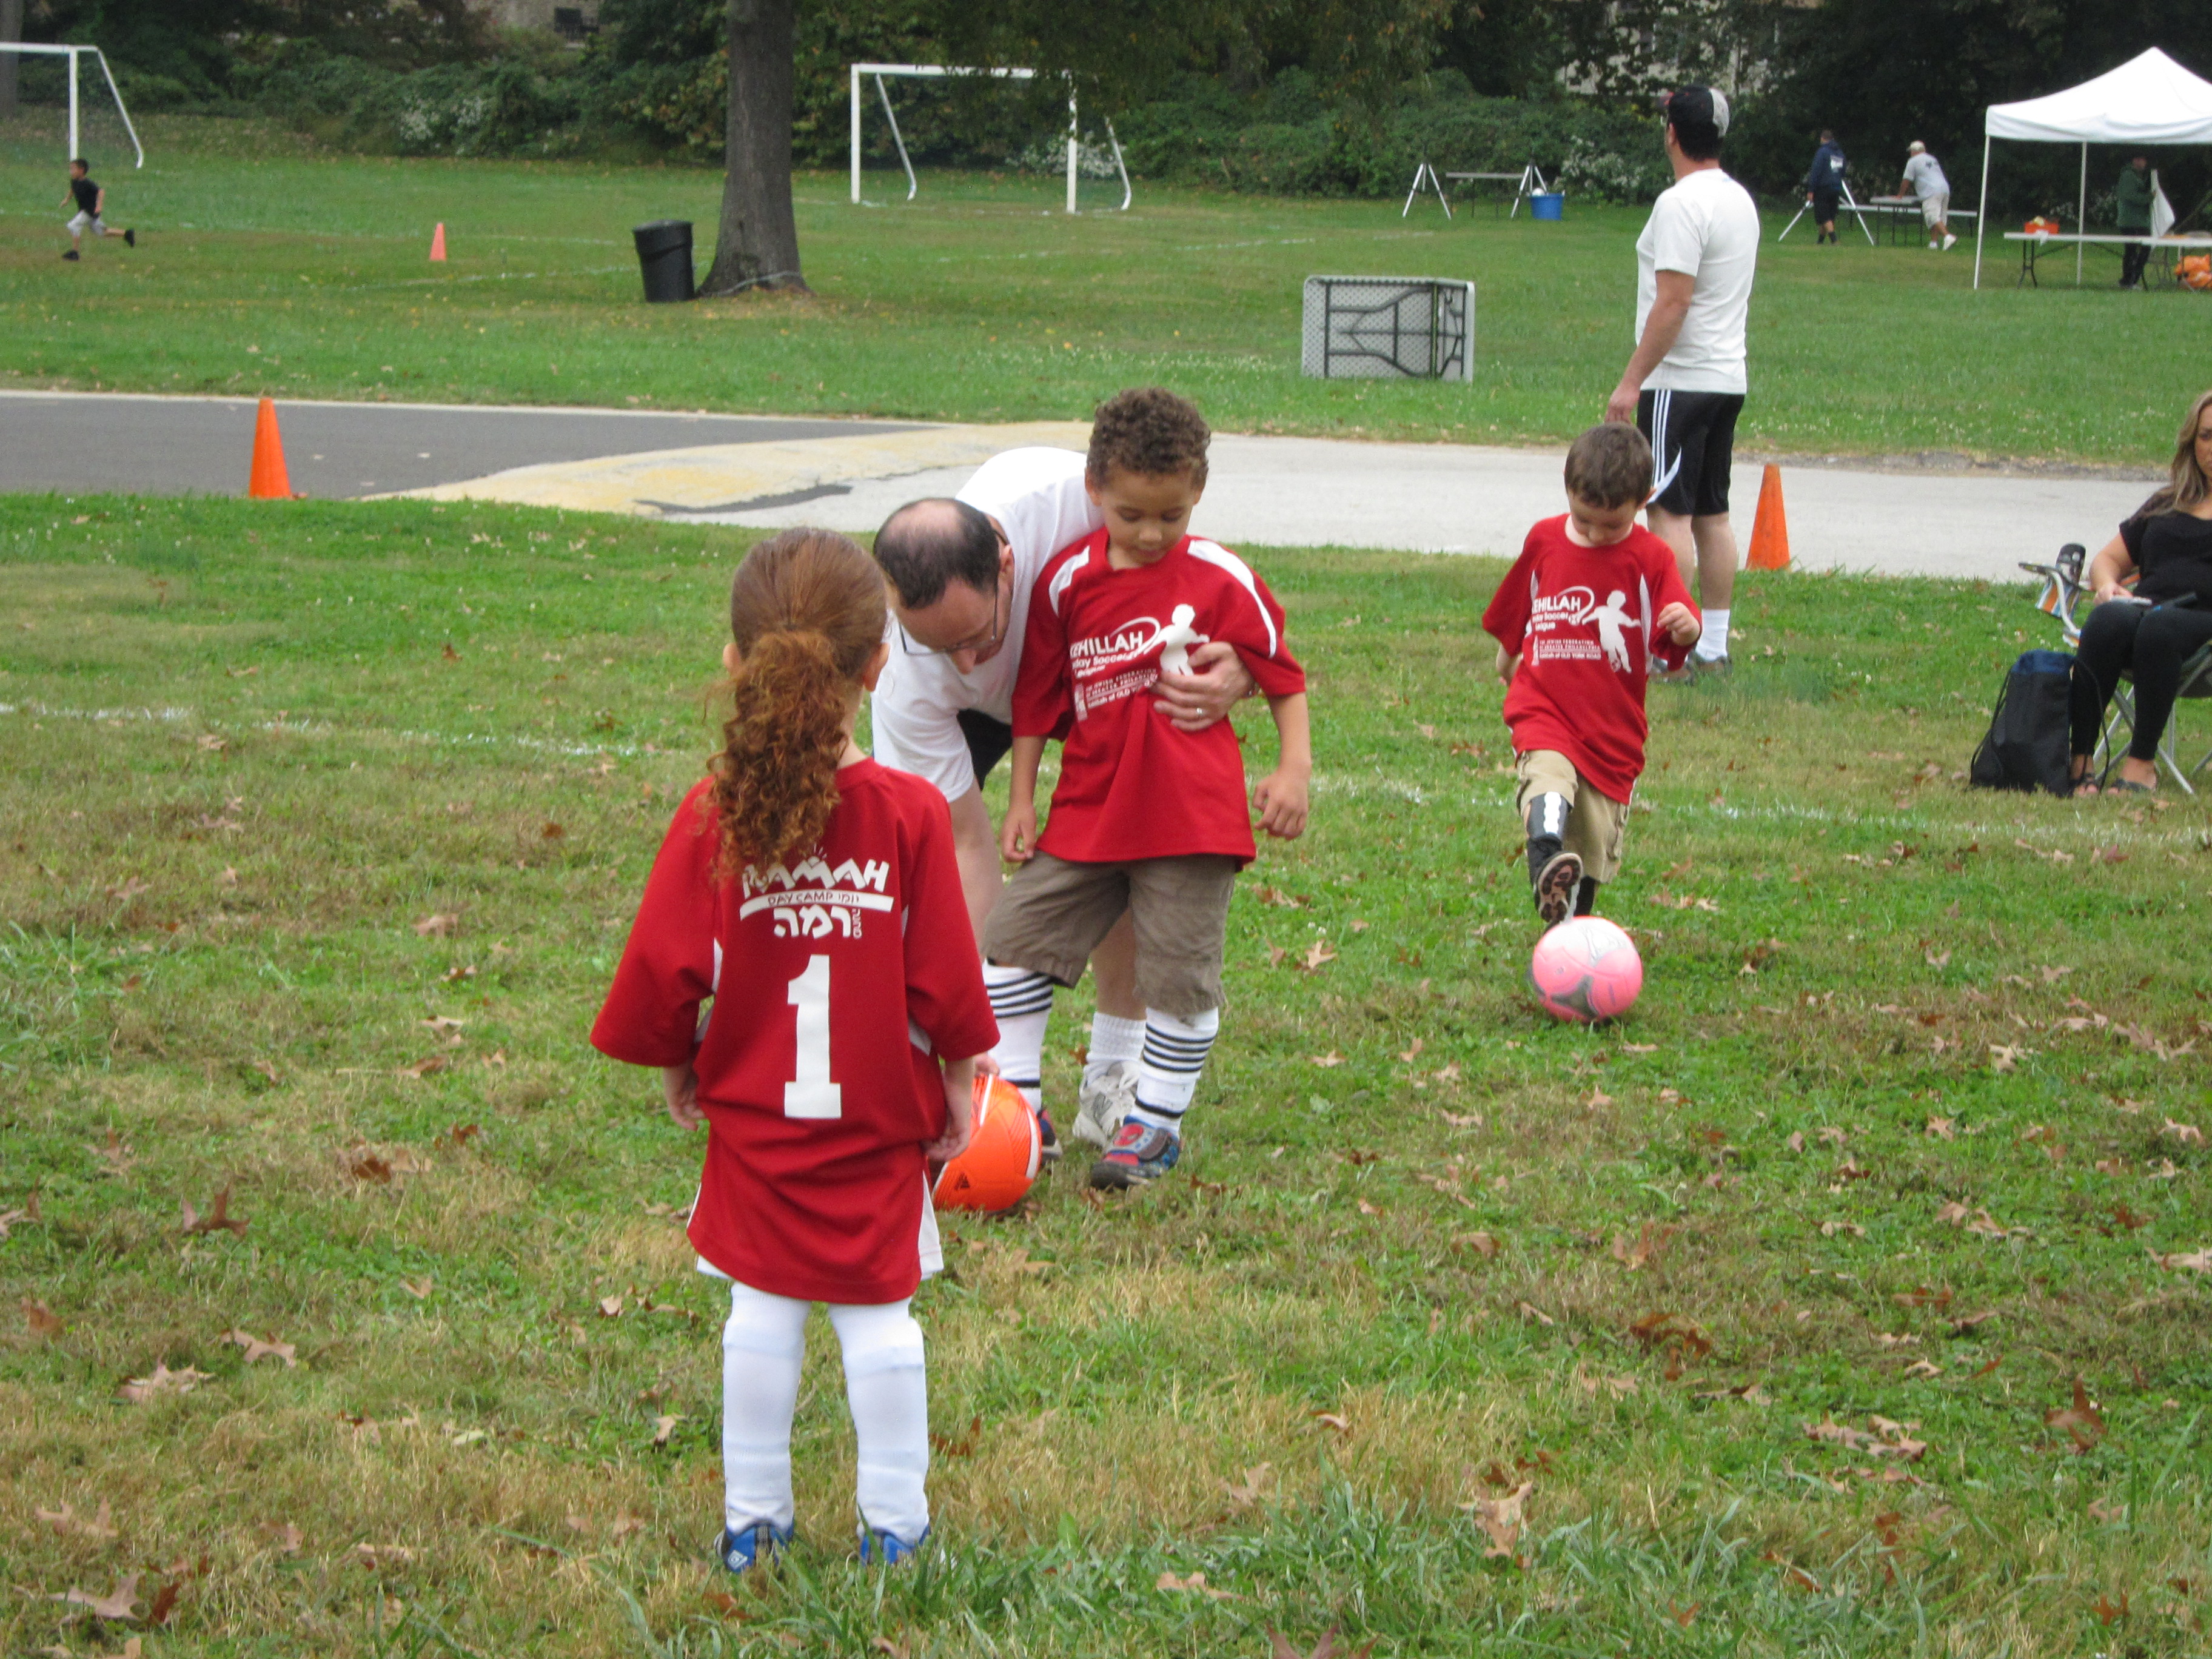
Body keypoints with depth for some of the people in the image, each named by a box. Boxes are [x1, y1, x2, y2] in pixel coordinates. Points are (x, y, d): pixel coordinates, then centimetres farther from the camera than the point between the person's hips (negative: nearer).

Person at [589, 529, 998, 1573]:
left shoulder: (712, 817, -12)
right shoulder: (909, 814, -14)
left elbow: (662, 975, -7)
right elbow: (945, 980, -9)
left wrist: (676, 1072, 11)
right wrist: (958, 1089, 6)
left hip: (751, 1122, 1)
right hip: (882, 1130, -1)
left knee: (762, 1310, 12)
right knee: (880, 1312, 10)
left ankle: (753, 1520, 18)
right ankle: (892, 1522, 15)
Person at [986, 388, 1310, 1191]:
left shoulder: (1221, 580, -6)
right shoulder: (1067, 581, 1)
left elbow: (1282, 674, 4)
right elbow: (1037, 697, 10)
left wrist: (1294, 768, -4)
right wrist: (1021, 799, 9)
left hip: (1192, 817, -3)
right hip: (1088, 813, 4)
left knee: (1181, 974, 0)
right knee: (1016, 937, 3)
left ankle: (1156, 1122, 15)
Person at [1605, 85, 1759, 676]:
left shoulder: (1681, 204, -16)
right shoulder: (1740, 199, 13)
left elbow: (1673, 302, -21)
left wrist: (1632, 381, -19)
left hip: (1680, 382, -9)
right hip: (1728, 378, 9)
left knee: (1670, 512, -8)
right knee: (1712, 513, 12)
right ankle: (1714, 646, 15)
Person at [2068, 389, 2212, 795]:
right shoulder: (2167, 503, 31)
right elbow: (2109, 558, 33)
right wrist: (2106, 584, 9)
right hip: (2148, 607, 4)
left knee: (2160, 627, -38)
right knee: (2109, 619, -32)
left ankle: (2142, 762, -34)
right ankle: (2078, 758, -39)